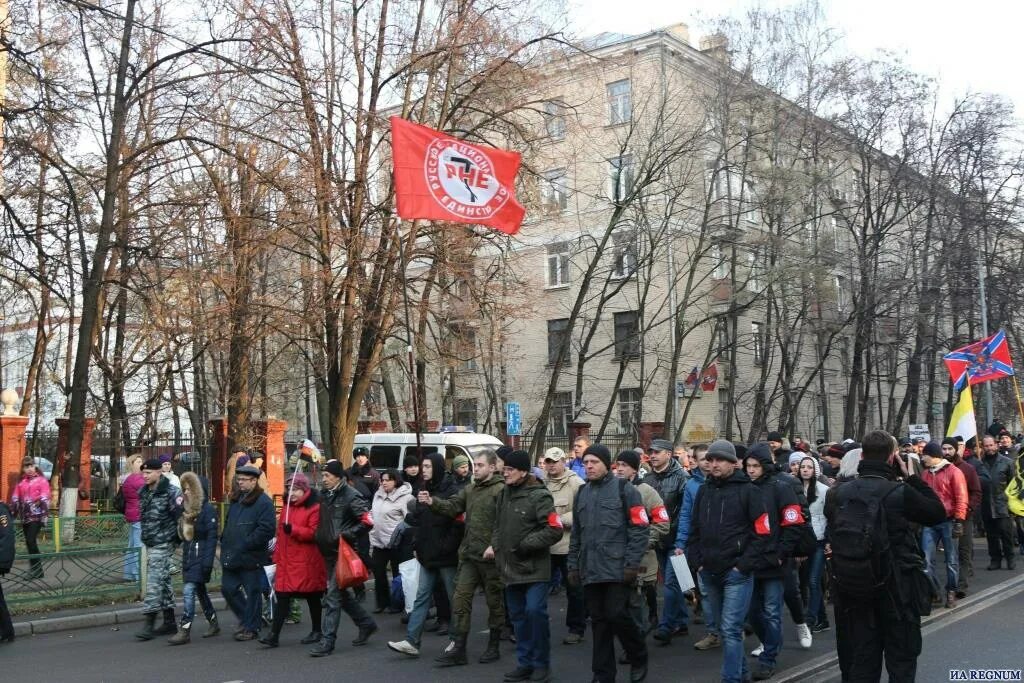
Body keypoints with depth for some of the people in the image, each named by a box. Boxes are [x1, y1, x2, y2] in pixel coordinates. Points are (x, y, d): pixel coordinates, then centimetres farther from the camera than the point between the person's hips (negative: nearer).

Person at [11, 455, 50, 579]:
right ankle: (36, 569, 15)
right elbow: (15, 499, 15)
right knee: (29, 543, 8)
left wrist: (45, 514, -15)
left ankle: (37, 569, -8)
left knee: (31, 541, -14)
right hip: (25, 516, 6)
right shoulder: (21, 482, 13)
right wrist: (13, 513, 9)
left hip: (36, 516, -6)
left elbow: (45, 498, -9)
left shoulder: (41, 480, -2)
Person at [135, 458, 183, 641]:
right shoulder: (143, 492, 10)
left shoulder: (171, 492, -15)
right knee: (163, 580, 13)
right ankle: (169, 622, 20)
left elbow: (181, 517, -15)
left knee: (154, 581, -12)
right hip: (150, 543, 8)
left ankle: (149, 624, -10)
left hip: (163, 544, -8)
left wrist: (176, 539, -10)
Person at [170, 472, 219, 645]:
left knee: (188, 590, -13)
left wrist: (208, 561, -20)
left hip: (200, 556, -9)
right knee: (199, 590, 16)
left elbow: (212, 537, -16)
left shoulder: (208, 510, -12)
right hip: (188, 555, 9)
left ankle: (185, 631, -10)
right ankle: (213, 623, 29)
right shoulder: (186, 509, 13)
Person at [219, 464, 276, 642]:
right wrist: (225, 542, 11)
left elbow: (266, 530, -18)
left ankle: (251, 628, 13)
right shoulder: (236, 500, 15)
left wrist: (243, 546, -19)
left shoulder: (263, 502, -11)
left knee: (252, 592, 2)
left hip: (251, 557, -8)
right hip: (231, 557, 8)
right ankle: (245, 619, 28)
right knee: (228, 589, 9)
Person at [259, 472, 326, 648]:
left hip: (307, 563, -6)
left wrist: (293, 529, -26)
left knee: (312, 597, 7)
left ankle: (316, 631, 21)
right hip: (287, 561, 6)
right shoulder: (287, 507, 15)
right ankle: (274, 634, -1)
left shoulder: (315, 508, -10)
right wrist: (277, 556, 17)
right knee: (282, 597, 0)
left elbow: (315, 533, -18)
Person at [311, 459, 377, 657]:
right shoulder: (324, 494, 10)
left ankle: (327, 640, -3)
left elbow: (367, 522, -18)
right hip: (328, 552, 8)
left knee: (333, 596, -8)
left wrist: (346, 535, -20)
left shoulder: (351, 497, -14)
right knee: (341, 593, 17)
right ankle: (366, 623, 33)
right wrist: (320, 536, 12)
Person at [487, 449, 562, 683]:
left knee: (535, 611, -12)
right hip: (511, 566, 7)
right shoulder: (504, 494, 10)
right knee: (518, 616, 11)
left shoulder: (539, 496, -14)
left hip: (534, 567, -7)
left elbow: (554, 531, -19)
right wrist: (495, 544, 7)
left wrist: (525, 544, -18)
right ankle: (525, 663, 21)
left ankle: (541, 663, 3)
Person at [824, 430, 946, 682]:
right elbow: (938, 513, 0)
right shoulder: (899, 492, -16)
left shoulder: (836, 494, -3)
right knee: (901, 661, 10)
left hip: (852, 590, 4)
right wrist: (911, 477, 2)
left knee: (860, 661, 13)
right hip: (897, 588, -4)